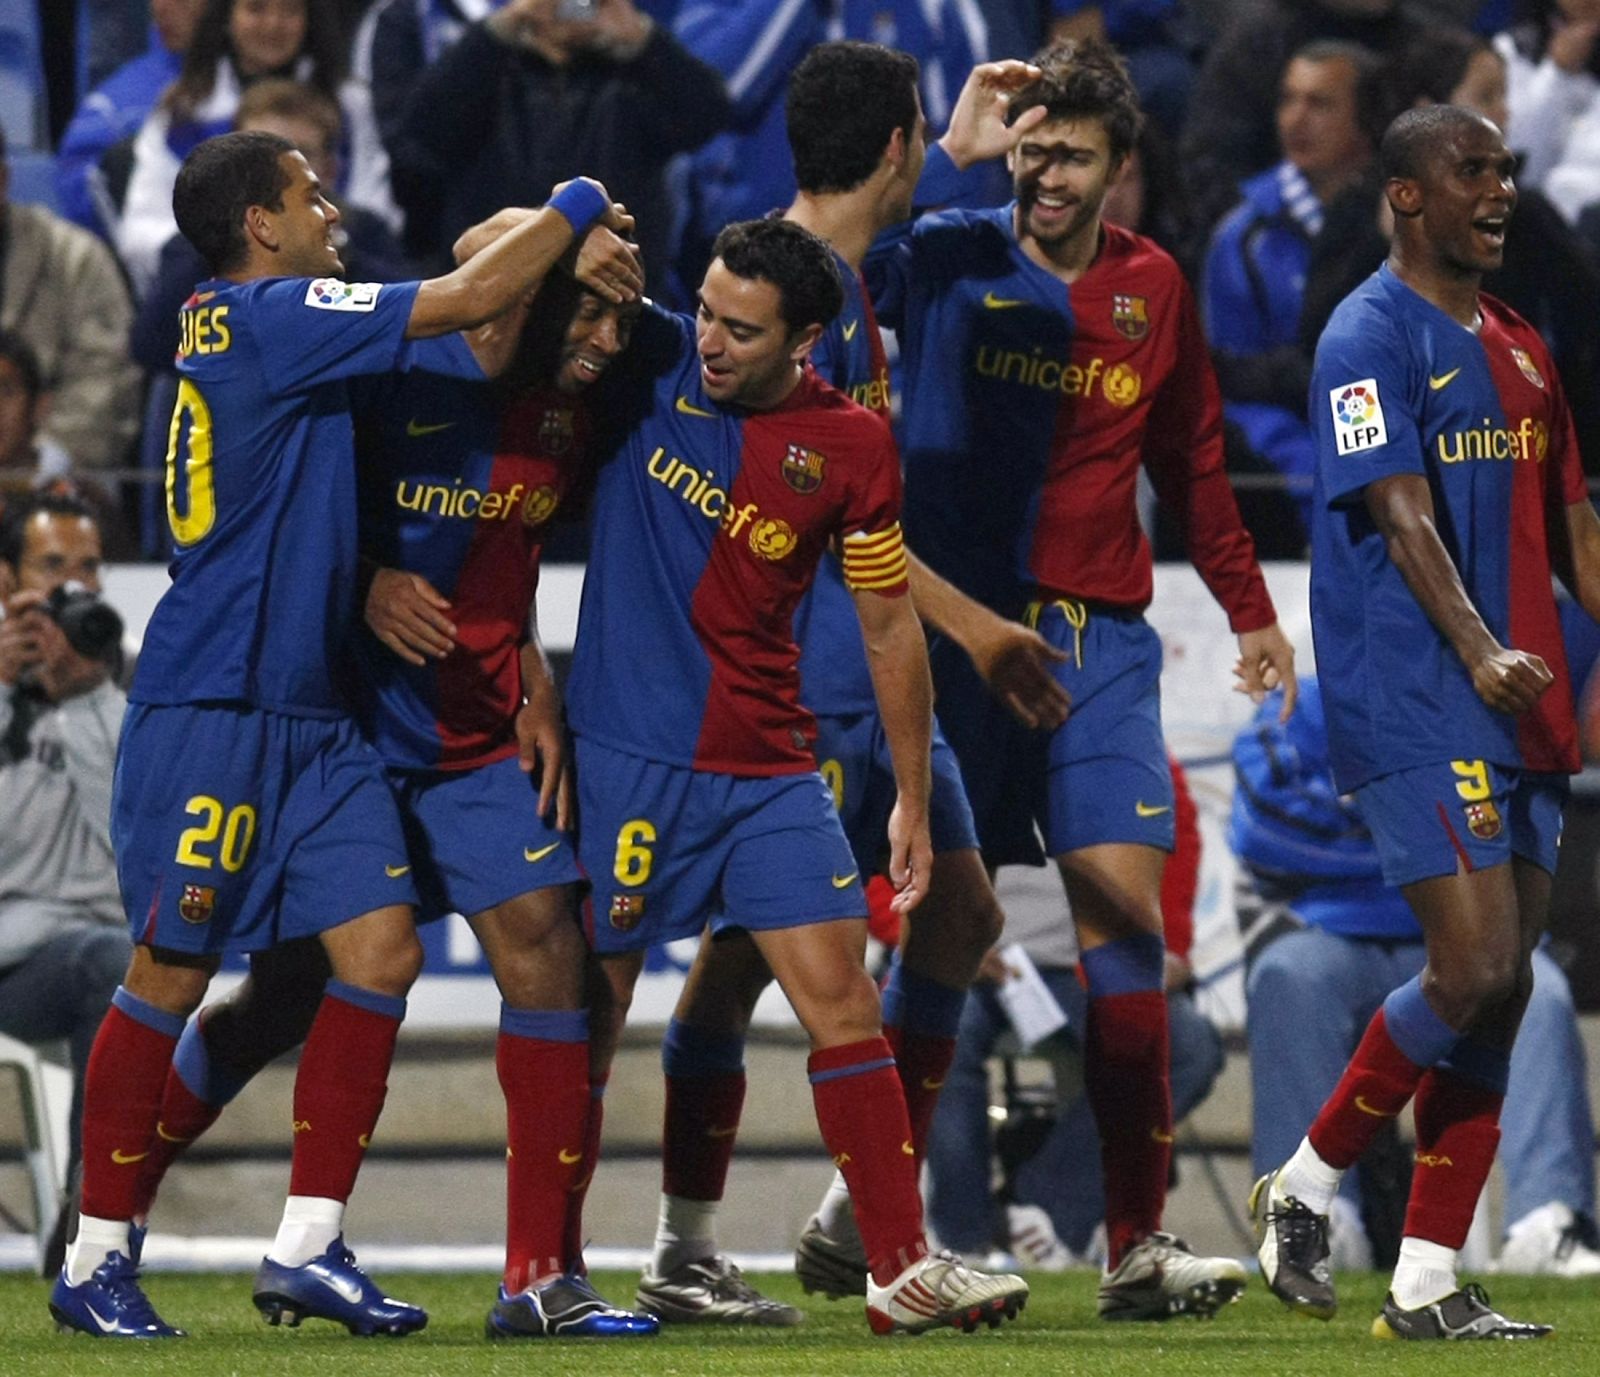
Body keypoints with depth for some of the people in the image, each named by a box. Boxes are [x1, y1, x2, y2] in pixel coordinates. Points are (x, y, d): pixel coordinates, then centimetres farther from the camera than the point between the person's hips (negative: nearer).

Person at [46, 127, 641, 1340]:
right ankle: (98, 1261, 5)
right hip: (212, 708, -9)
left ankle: (307, 1249, 0)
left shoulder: (276, 330, 15)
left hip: (312, 717, 9)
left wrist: (570, 264, 6)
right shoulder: (265, 317, -12)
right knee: (173, 972, -3)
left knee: (382, 949, -1)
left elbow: (467, 345, 19)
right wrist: (579, 206, 0)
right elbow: (469, 302, -14)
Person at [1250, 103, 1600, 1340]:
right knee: (1475, 972, -16)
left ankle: (1429, 1283, 9)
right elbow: (1401, 515, -19)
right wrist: (1477, 651, -32)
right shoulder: (1371, 337, -8)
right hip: (1412, 707, -8)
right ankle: (1305, 1184, 3)